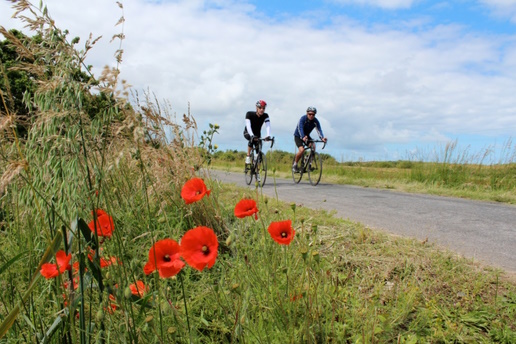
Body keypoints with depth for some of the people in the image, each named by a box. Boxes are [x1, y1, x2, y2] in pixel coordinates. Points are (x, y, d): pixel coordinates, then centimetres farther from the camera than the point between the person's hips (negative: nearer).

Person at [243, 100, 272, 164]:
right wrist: (252, 135, -54)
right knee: (251, 139, -37)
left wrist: (268, 135, -50)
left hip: (257, 134, 3)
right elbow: (248, 125, -38)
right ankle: (248, 156, -23)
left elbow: (268, 125, -31)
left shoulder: (265, 116, -19)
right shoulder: (249, 114, -26)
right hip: (247, 133, -3)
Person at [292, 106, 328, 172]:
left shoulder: (315, 121, -15)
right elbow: (300, 128, -39)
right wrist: (303, 137, -57)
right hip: (298, 136, -4)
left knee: (313, 146, -25)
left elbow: (319, 130, -27)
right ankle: (295, 164, -3)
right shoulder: (303, 118, -26)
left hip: (307, 136, 4)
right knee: (301, 150, -26)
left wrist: (322, 138, -47)